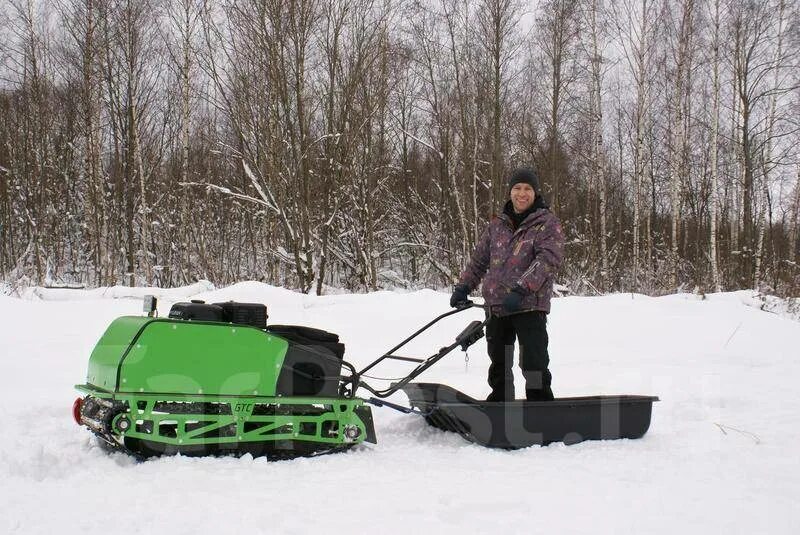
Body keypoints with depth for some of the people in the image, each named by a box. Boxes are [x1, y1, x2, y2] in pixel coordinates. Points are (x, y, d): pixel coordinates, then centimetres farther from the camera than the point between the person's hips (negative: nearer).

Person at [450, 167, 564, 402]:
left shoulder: (547, 222, -3)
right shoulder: (497, 225, 13)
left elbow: (549, 258, -17)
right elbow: (479, 259, 22)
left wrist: (521, 289, -27)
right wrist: (463, 286, 12)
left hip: (529, 306, -5)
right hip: (496, 306, 6)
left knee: (534, 364, -11)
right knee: (499, 364, 17)